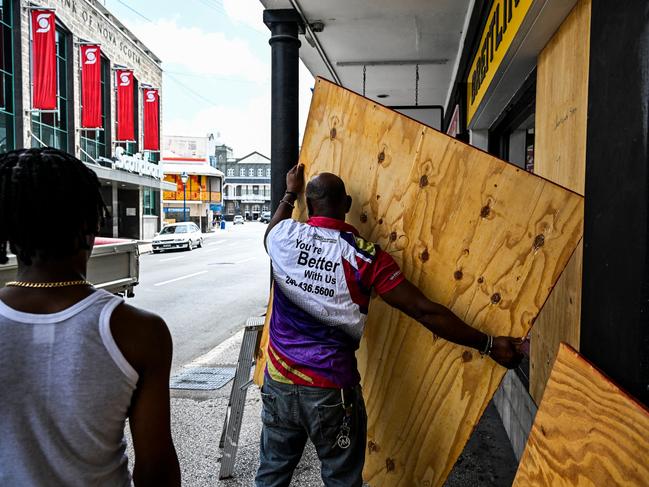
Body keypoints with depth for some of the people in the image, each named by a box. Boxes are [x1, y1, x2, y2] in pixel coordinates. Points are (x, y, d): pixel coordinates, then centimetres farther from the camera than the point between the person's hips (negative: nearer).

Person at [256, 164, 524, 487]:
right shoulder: (364, 256, -14)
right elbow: (424, 311, -15)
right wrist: (489, 345, -8)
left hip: (278, 383, 3)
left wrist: (290, 194, 36)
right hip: (331, 391, -3)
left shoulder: (284, 236, -6)